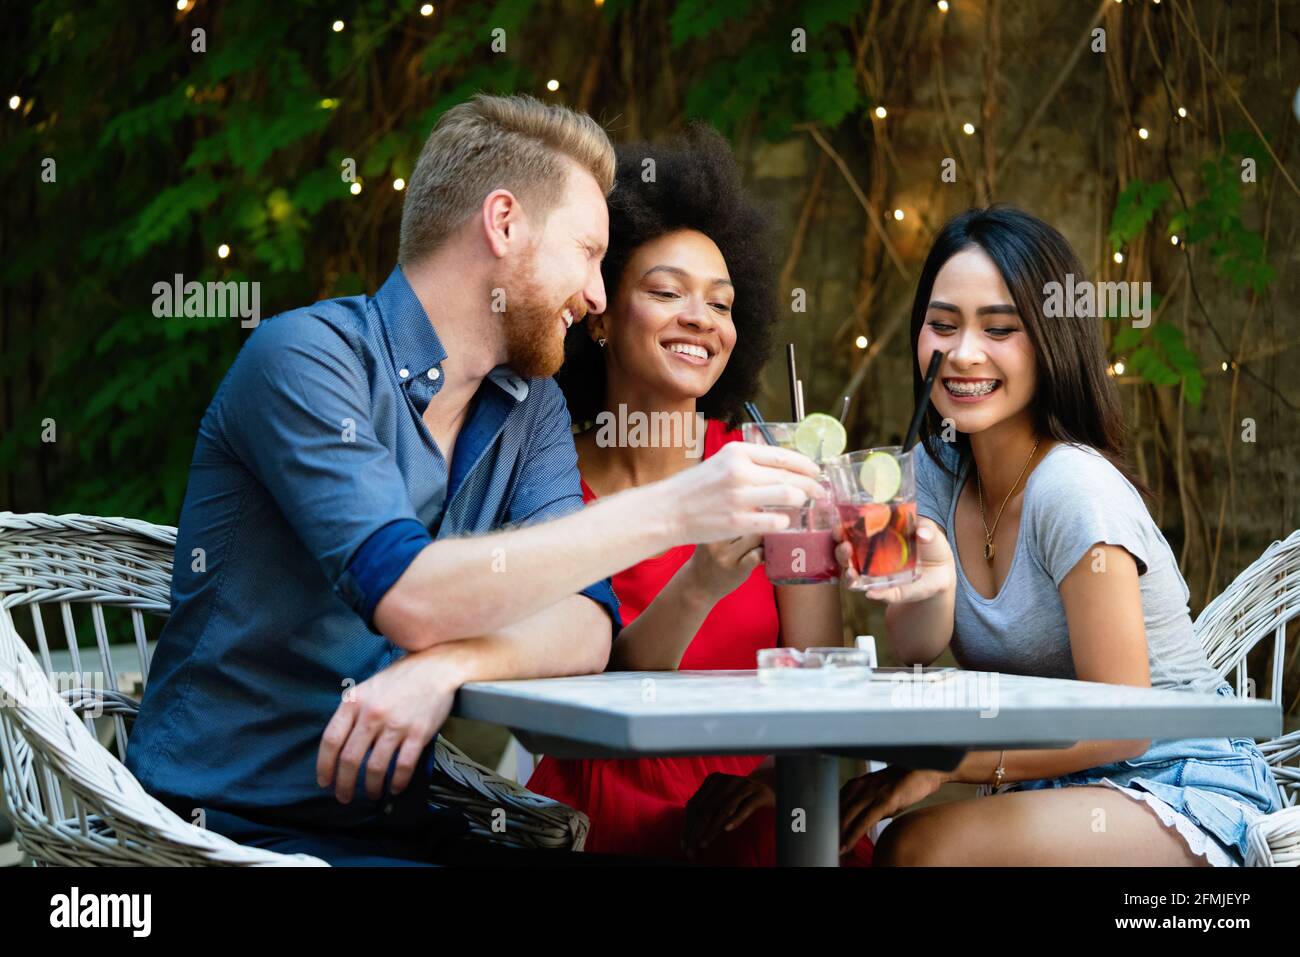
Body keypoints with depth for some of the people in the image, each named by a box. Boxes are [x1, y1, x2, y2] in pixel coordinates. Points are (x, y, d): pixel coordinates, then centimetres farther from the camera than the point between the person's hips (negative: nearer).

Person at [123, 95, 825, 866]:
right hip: (239, 829, -6)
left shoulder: (533, 407, 11)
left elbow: (584, 626, -1)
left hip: (406, 830, 6)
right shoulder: (306, 357, -11)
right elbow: (410, 596, -23)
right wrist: (667, 512, -23)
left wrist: (448, 664, -22)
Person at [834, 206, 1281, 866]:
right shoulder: (932, 470, 2)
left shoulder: (1074, 490, -19)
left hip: (1186, 795, -6)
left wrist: (936, 768, -22)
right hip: (1051, 782, 6)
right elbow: (917, 654, -6)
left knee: (920, 846, -29)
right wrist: (927, 589, -27)